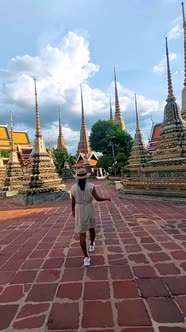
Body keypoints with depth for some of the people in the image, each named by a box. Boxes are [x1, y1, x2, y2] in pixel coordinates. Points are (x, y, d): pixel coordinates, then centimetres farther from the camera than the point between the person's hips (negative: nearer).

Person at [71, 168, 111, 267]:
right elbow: (98, 199, -15)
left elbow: (73, 202, 2)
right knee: (91, 228, 28)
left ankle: (86, 258, 2)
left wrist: (73, 211, 20)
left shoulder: (74, 188, -8)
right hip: (90, 210, 0)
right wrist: (107, 198, 4)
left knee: (82, 234, 5)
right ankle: (92, 245, 48)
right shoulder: (91, 186, -13)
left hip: (80, 212, 0)